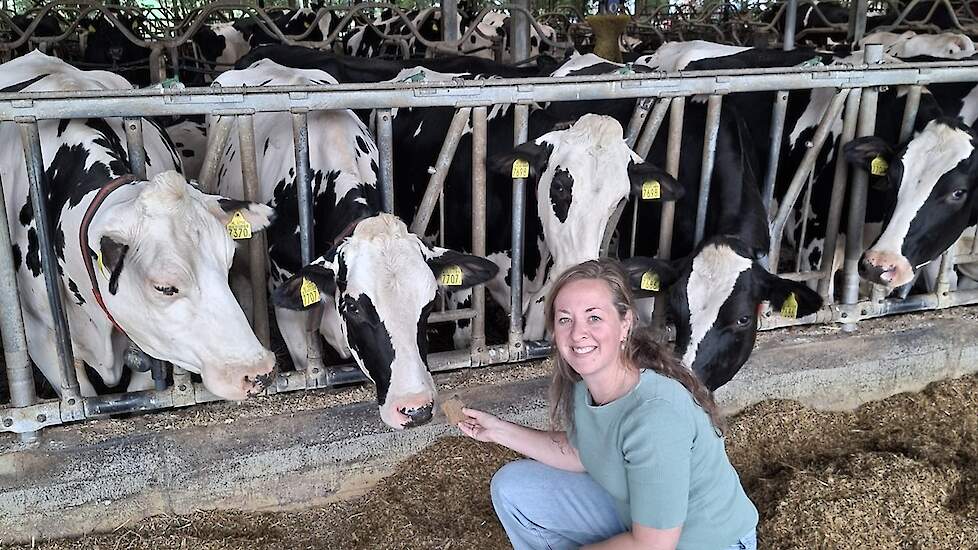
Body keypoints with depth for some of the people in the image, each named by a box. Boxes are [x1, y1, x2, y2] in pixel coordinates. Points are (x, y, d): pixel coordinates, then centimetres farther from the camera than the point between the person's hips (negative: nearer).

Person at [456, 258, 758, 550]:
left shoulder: (656, 415, -34)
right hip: (631, 514, 7)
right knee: (512, 487, 3)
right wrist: (500, 431, 3)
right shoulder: (584, 381, -10)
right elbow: (581, 453, 8)